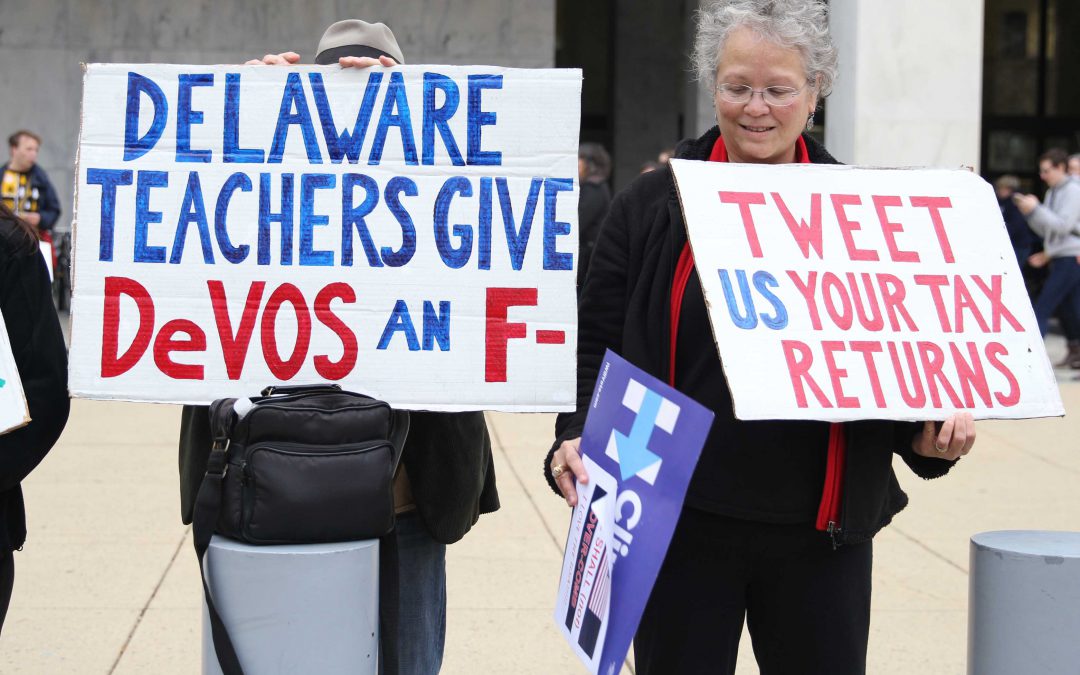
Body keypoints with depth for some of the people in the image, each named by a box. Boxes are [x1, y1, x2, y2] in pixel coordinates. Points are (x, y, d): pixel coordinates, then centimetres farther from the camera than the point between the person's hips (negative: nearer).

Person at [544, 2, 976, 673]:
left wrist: (926, 435, -9)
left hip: (823, 529, 1)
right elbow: (596, 345, 3)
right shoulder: (650, 207, 3)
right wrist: (577, 437, -15)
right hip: (682, 523, -1)